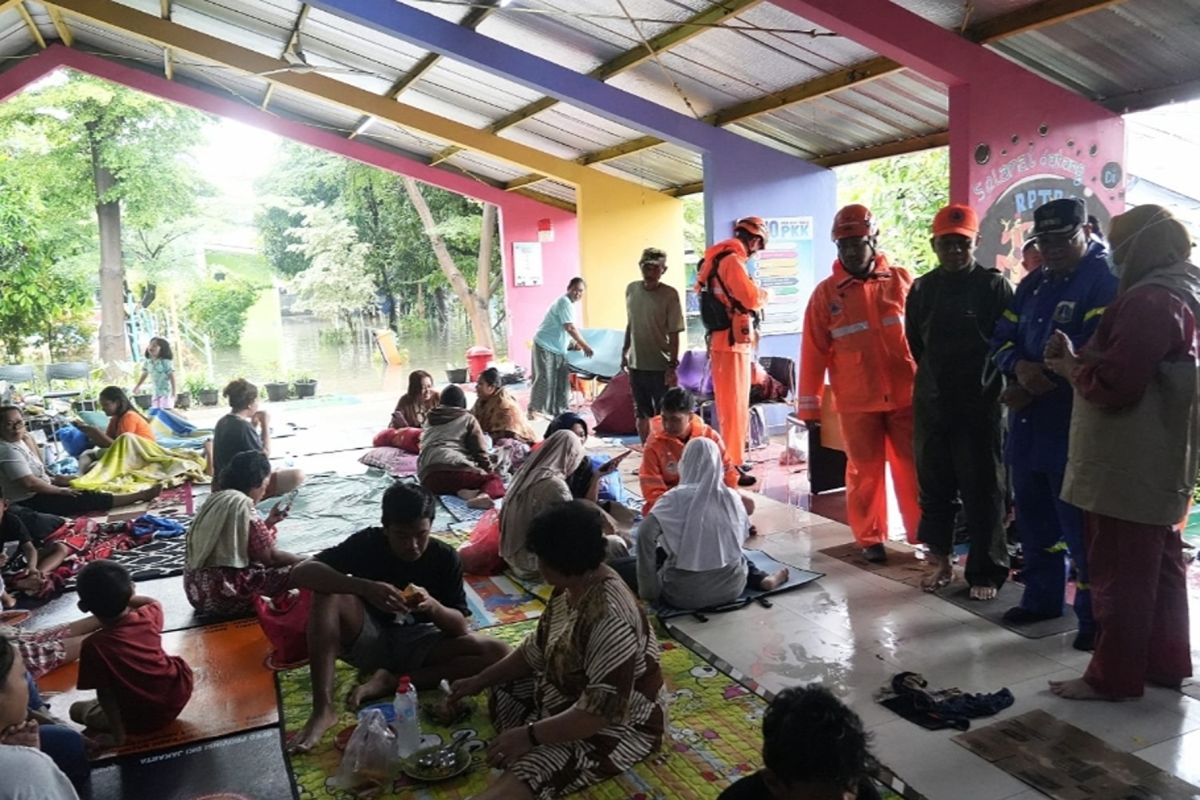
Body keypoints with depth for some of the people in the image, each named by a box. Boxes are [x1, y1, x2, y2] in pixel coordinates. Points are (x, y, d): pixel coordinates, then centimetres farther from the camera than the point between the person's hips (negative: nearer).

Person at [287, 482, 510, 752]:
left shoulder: (445, 558, -13)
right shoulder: (368, 543, -15)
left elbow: (460, 628, -13)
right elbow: (301, 572, -26)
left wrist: (432, 606, -36)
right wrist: (365, 588, -40)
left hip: (417, 645, 1)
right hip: (369, 639, -1)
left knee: (499, 653, -23)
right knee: (328, 593, -30)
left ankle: (389, 681, -19)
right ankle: (323, 709, -32)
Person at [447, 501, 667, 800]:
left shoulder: (609, 619, -34)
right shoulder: (573, 586, -5)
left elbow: (603, 710, -33)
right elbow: (537, 648, 9)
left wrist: (530, 735, -27)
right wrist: (479, 680, 7)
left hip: (619, 724, -10)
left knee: (529, 771, -28)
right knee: (497, 686, 17)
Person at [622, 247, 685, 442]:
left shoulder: (669, 295, -11)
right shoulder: (631, 289, 4)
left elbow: (674, 333, -12)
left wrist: (672, 366, -15)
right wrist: (625, 351, 16)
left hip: (661, 366, -5)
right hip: (636, 364, 5)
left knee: (663, 416, 1)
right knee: (642, 414, 15)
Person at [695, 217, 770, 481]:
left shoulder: (717, 259, 14)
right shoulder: (732, 260, -14)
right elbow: (751, 298, -20)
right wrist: (764, 294, 0)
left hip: (726, 341, 9)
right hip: (732, 342, -9)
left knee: (732, 403, 17)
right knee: (734, 404, -5)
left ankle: (732, 457, 28)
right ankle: (732, 464, 0)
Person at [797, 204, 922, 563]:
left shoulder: (902, 280, 1)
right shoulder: (826, 293, 1)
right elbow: (813, 351, 1)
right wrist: (809, 404, 0)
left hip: (907, 395, 1)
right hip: (856, 402, 0)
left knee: (913, 468, 8)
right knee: (864, 471, 8)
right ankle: (870, 538, 22)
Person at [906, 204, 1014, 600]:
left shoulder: (994, 285, -3)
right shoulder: (922, 288, 8)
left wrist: (982, 378, -1)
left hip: (979, 403, -4)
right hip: (931, 403, 4)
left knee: (983, 490, 1)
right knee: (935, 486, 11)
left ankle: (987, 571, 11)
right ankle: (940, 558, 24)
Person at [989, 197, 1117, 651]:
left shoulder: (1106, 280, -8)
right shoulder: (1033, 283, 15)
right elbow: (1003, 338, 10)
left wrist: (1034, 385, -14)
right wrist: (1020, 369, -12)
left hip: (1075, 427, -7)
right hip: (1028, 424, 8)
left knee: (1079, 526, -3)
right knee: (1033, 516, 16)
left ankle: (1096, 617, 10)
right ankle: (1041, 598, 31)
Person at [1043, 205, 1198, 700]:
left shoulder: (1149, 300, -18)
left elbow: (1113, 384, -23)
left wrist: (1069, 367, -5)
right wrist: (1083, 358, 2)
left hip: (1128, 464, -10)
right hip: (1159, 460, 10)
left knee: (1119, 572, -2)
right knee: (1159, 566, 17)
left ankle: (1113, 676, 7)